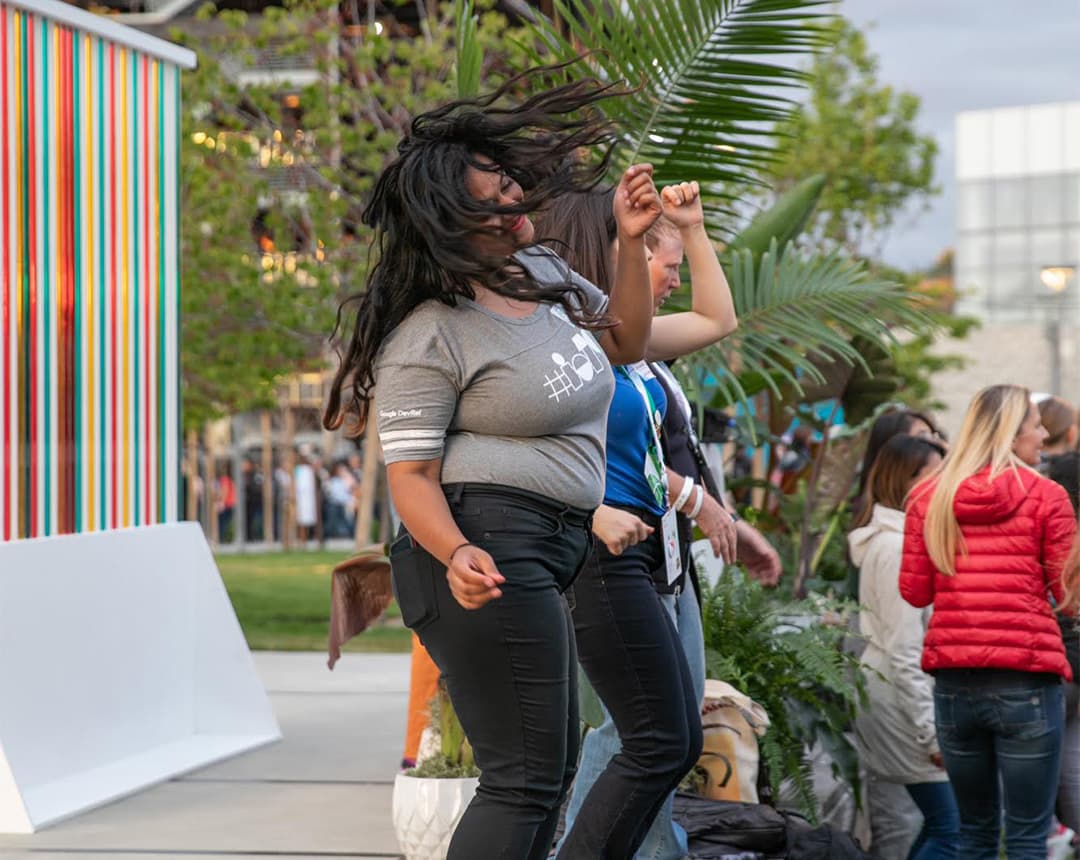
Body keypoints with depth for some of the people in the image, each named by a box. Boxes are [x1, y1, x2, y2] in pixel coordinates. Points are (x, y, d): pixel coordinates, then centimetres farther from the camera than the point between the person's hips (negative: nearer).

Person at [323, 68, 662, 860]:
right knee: (527, 778, -13)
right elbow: (410, 474, -15)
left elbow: (624, 343, 25)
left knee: (551, 767, 16)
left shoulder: (543, 273, 11)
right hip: (487, 555, -10)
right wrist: (456, 554, -34)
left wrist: (632, 245, 11)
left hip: (548, 556, 10)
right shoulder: (428, 335, -14)